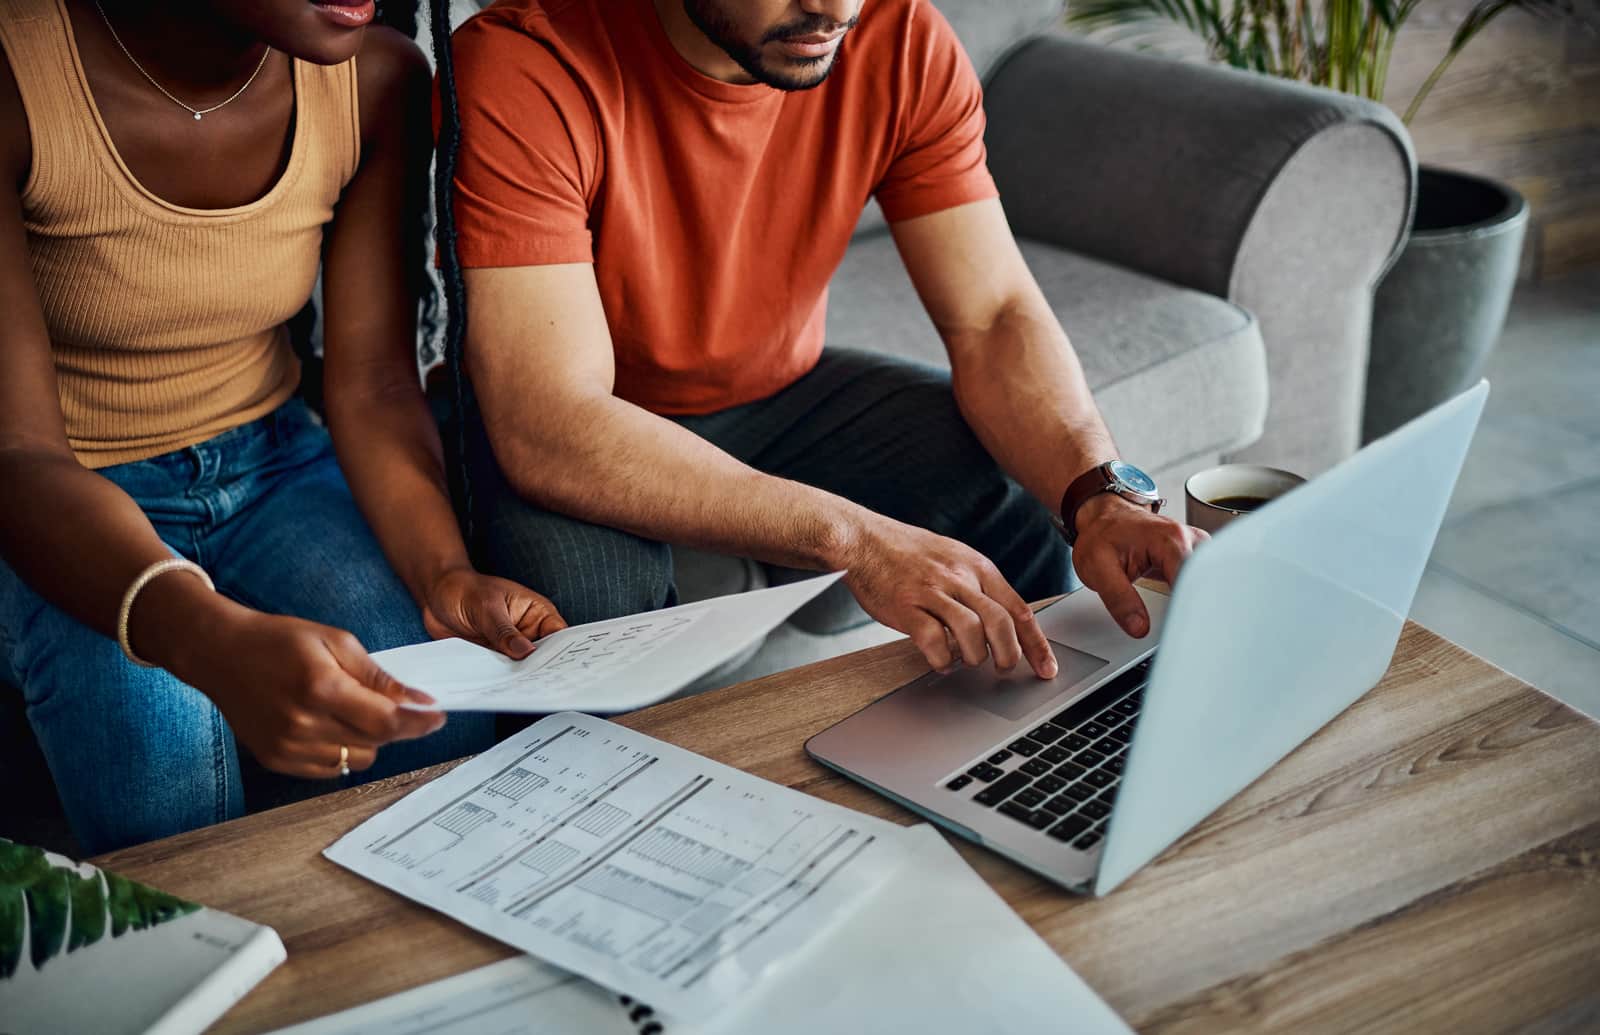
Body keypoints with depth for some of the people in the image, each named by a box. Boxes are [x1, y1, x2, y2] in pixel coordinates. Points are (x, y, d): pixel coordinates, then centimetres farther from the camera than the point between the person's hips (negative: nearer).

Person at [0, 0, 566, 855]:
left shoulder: (380, 79, -11)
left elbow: (373, 382, -8)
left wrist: (443, 574, -28)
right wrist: (214, 641, -48)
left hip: (269, 460, 3)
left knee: (438, 720, -22)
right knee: (160, 757, -31)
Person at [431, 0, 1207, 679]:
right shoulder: (524, 66, -30)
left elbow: (994, 319, -15)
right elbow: (546, 430, -38)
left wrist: (1103, 496, -35)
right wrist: (852, 538, -47)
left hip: (781, 391, 4)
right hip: (562, 428, -3)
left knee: (1026, 502, -16)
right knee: (590, 592, -34)